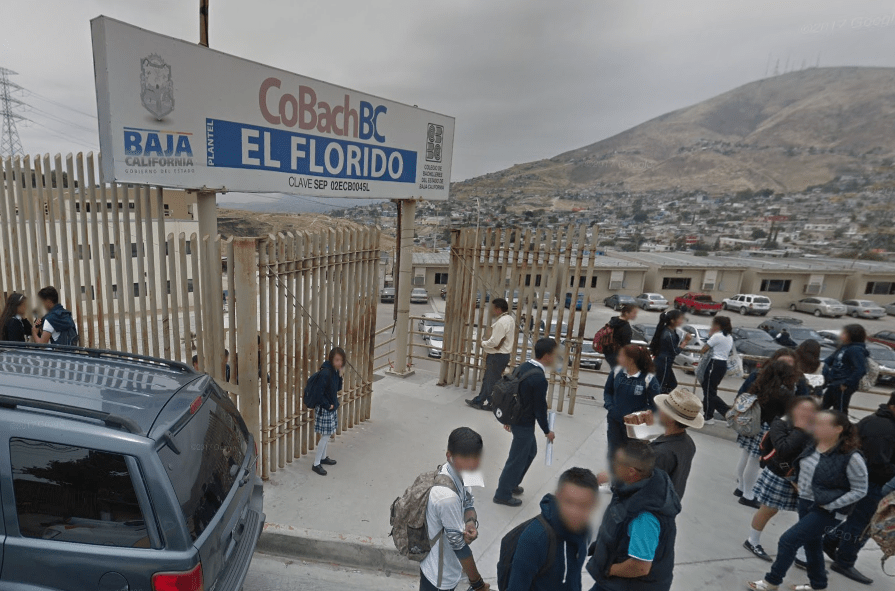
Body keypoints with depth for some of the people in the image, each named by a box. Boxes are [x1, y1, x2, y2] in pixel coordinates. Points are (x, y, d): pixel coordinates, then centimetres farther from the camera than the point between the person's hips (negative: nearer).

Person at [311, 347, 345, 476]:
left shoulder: (335, 371, 1)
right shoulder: (325, 372, -25)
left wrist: (340, 375, -6)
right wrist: (328, 405, -17)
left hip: (332, 407, 8)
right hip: (324, 409, -8)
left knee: (327, 435, 20)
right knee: (325, 435, -2)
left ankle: (323, 457, 36)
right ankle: (316, 464, 10)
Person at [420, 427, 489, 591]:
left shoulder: (457, 473, -13)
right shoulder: (447, 496, -37)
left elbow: (468, 502, 2)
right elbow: (459, 544, -27)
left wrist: (471, 522, -21)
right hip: (440, 575, -7)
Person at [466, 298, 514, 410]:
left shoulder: (501, 322, -22)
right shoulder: (509, 319, 10)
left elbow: (494, 342, -25)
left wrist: (483, 343, -7)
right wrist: (487, 342, 5)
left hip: (497, 356, -10)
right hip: (503, 354, 10)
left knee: (491, 381, 4)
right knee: (487, 379, 17)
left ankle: (489, 403, 15)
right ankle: (480, 400, 26)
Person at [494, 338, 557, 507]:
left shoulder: (524, 367, 2)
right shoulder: (539, 378, -26)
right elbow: (540, 408, -19)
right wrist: (547, 431, -5)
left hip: (516, 418, 9)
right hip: (524, 423, -9)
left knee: (530, 451, 25)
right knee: (517, 459, 7)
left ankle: (512, 484, 38)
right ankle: (503, 494, 22)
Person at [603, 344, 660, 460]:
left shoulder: (649, 379, -19)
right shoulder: (617, 371, -6)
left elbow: (654, 405, -10)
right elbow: (607, 391, 8)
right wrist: (609, 407, -7)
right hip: (614, 421, 4)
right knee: (614, 452, 17)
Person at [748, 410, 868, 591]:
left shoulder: (851, 457, -22)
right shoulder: (812, 444, -4)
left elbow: (859, 490, -14)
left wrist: (830, 505, -16)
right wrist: (798, 485, 7)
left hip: (825, 511, -6)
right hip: (804, 503, 7)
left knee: (788, 540, -5)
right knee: (811, 543, 22)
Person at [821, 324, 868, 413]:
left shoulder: (856, 350, -15)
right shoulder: (843, 348, 13)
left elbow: (861, 370, -25)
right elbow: (828, 361, 25)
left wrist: (847, 383, -22)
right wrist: (827, 374, 12)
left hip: (843, 387, -9)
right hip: (833, 384, 9)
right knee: (823, 407, 18)